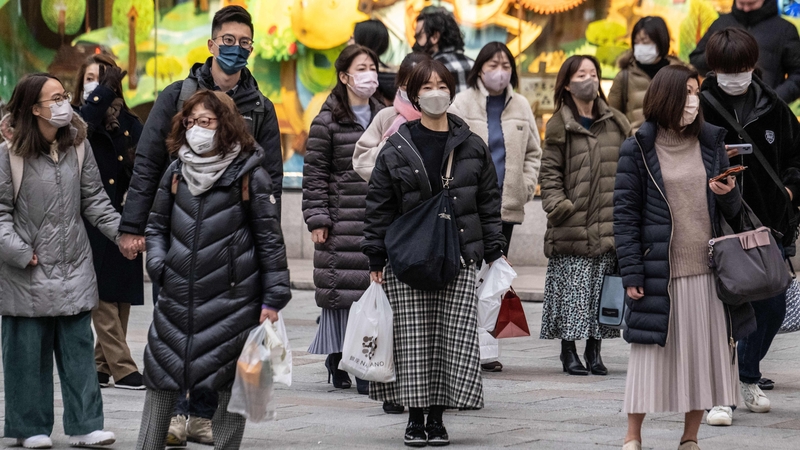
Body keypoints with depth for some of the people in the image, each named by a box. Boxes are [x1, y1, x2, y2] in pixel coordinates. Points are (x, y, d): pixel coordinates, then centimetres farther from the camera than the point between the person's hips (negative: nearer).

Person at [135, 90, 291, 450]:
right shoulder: (176, 173, 9)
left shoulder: (249, 174, -4)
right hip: (177, 296, 4)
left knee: (227, 386, 2)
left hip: (231, 300, -4)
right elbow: (157, 226, 20)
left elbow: (270, 238, -3)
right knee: (160, 381, 8)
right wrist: (157, 264, 2)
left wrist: (273, 298, -6)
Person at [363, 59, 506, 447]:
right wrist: (376, 259, -1)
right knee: (413, 340, -2)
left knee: (453, 339, -3)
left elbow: (489, 203, 12)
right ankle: (415, 418, 6)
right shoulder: (397, 149, 2)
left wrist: (493, 253, 7)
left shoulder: (472, 148, 9)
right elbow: (379, 207, 3)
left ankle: (437, 417, 6)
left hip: (459, 258, 1)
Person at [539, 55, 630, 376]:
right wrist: (556, 205, -14)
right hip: (572, 226, -3)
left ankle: (594, 350, 14)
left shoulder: (616, 124, 12)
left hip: (608, 224, 3)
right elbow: (550, 172, 0)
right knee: (571, 289, -4)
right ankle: (568, 351, 7)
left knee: (602, 290, 5)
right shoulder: (559, 126, 2)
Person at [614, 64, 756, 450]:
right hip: (659, 270, -3)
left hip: (707, 270, 3)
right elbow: (625, 213, -3)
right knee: (652, 352, 0)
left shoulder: (711, 143, 10)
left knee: (705, 352, 4)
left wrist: (729, 194, -9)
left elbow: (733, 212, 15)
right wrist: (632, 272, -10)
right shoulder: (638, 149, 0)